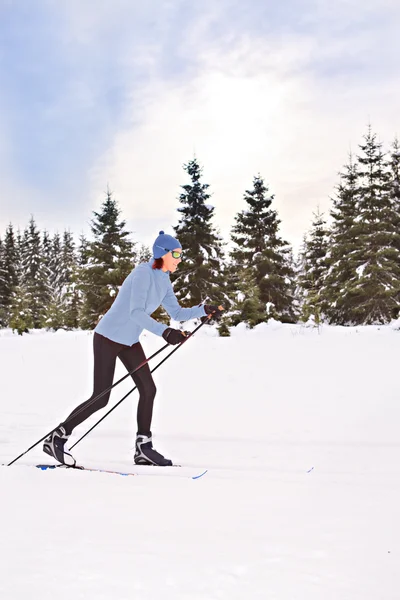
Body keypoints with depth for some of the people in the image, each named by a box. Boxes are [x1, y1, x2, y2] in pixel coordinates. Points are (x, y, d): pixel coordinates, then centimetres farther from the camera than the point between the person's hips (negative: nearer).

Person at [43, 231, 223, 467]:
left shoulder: (164, 281, 6)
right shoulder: (143, 273, -21)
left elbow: (177, 313, 9)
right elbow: (136, 312, -31)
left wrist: (204, 310, -4)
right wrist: (164, 331, -42)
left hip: (130, 341, 9)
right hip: (109, 338, -9)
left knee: (148, 389, 2)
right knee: (101, 398, -8)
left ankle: (143, 448, 9)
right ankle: (56, 439, 5)